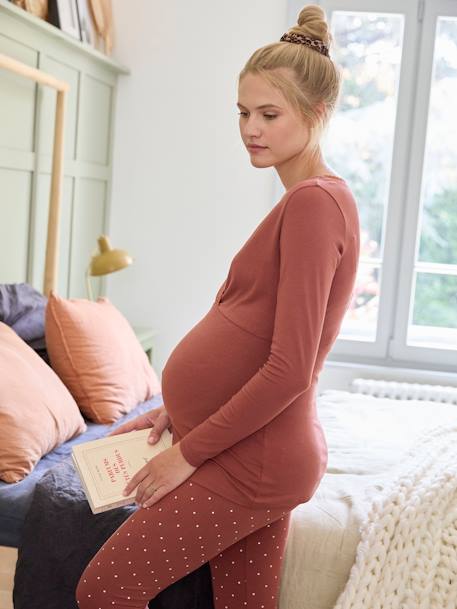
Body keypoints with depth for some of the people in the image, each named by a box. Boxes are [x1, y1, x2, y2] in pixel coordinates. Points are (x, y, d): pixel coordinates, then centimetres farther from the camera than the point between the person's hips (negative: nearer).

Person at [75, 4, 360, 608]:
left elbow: (290, 370, -24)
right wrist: (177, 410, 11)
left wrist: (188, 451, -15)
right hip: (260, 452, 9)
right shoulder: (320, 197, 12)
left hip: (252, 461, -9)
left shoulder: (312, 202, -19)